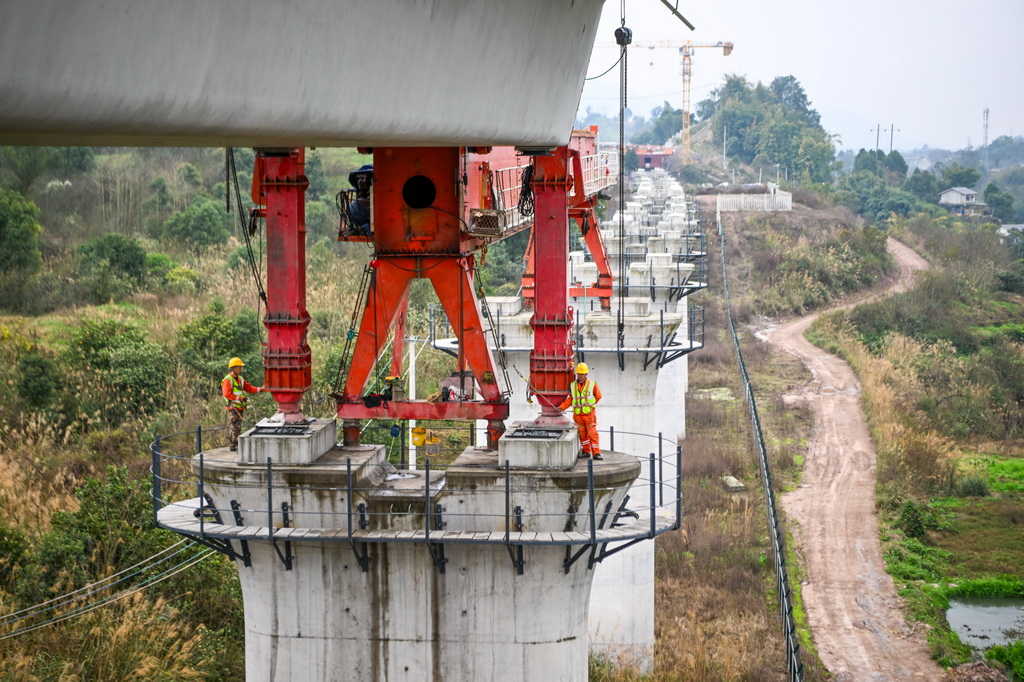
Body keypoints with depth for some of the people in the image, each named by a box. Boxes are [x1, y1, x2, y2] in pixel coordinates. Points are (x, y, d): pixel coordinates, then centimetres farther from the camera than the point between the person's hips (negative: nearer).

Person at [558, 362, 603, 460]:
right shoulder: (572, 386, 2)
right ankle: (586, 451, 20)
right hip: (578, 414, 3)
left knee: (592, 433, -7)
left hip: (589, 413, -3)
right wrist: (561, 407, -9)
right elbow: (570, 399, 4)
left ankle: (596, 453, -6)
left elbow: (598, 396, 9)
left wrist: (589, 403, 9)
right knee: (582, 434, 9)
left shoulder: (592, 385, -4)